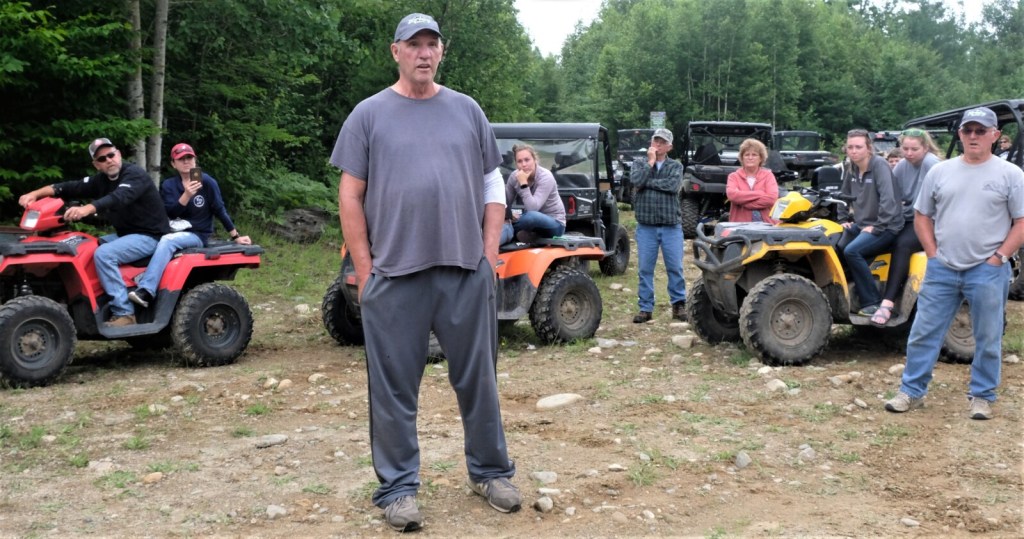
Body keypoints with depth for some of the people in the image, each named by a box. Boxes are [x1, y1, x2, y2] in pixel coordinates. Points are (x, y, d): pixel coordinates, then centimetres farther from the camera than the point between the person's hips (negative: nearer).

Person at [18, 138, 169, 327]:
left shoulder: (134, 174, -15)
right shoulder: (101, 180, 11)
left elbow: (119, 197, -34)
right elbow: (72, 187, 2)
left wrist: (86, 209, -50)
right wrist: (35, 194, -12)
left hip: (149, 236, -9)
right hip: (125, 234, 9)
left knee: (103, 254, -28)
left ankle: (124, 313, -26)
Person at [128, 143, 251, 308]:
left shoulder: (207, 182, -3)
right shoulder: (168, 185, 4)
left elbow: (220, 210, 1)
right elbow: (169, 214, -8)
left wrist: (236, 236, 0)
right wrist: (186, 195, -25)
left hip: (198, 235, -5)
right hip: (176, 233, 5)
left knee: (167, 240, -33)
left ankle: (145, 290, -44)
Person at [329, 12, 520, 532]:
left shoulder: (466, 110, 10)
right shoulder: (369, 114, 4)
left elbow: (492, 184, 13)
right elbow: (350, 196, 2)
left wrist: (490, 251, 3)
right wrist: (363, 269, -4)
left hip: (467, 272, 2)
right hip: (394, 275, -2)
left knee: (478, 378, 11)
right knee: (394, 388, 5)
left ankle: (490, 470, 28)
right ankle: (398, 487, 18)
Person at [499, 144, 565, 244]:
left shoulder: (545, 177, -23)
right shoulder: (515, 176, -7)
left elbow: (532, 208, -33)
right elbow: (506, 203, -6)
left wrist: (523, 183, -34)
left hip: (554, 224, -5)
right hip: (532, 221, 5)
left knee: (531, 216, -36)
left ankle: (508, 229, -10)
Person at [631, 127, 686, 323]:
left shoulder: (675, 166, 8)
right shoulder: (640, 163, 10)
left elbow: (673, 185, -13)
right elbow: (636, 180, -12)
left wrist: (648, 182, -9)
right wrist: (650, 162, -6)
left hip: (671, 226, 0)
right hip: (646, 226, 0)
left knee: (675, 268, 1)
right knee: (645, 269, 3)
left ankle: (679, 305, 13)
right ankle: (645, 308, 10)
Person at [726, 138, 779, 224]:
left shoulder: (768, 175, 10)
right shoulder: (734, 176, 10)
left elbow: (772, 198, -7)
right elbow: (731, 195, -11)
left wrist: (743, 201, -9)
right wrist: (759, 194, -9)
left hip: (766, 224, 0)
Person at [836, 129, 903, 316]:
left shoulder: (879, 165, -15)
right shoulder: (852, 169, 7)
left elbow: (888, 198, -24)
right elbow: (843, 195, 23)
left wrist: (877, 227, -23)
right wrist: (843, 220, 13)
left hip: (885, 226, -7)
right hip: (861, 224, 8)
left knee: (852, 251, -29)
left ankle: (872, 303, -20)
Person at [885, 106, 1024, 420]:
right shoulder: (940, 171, 6)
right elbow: (922, 216, 12)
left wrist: (998, 258, -10)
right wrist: (933, 253, 2)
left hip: (987, 272, -2)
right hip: (942, 268, 2)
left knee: (988, 340, 8)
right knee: (924, 333, 5)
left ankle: (982, 396, 22)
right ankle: (912, 392, 16)